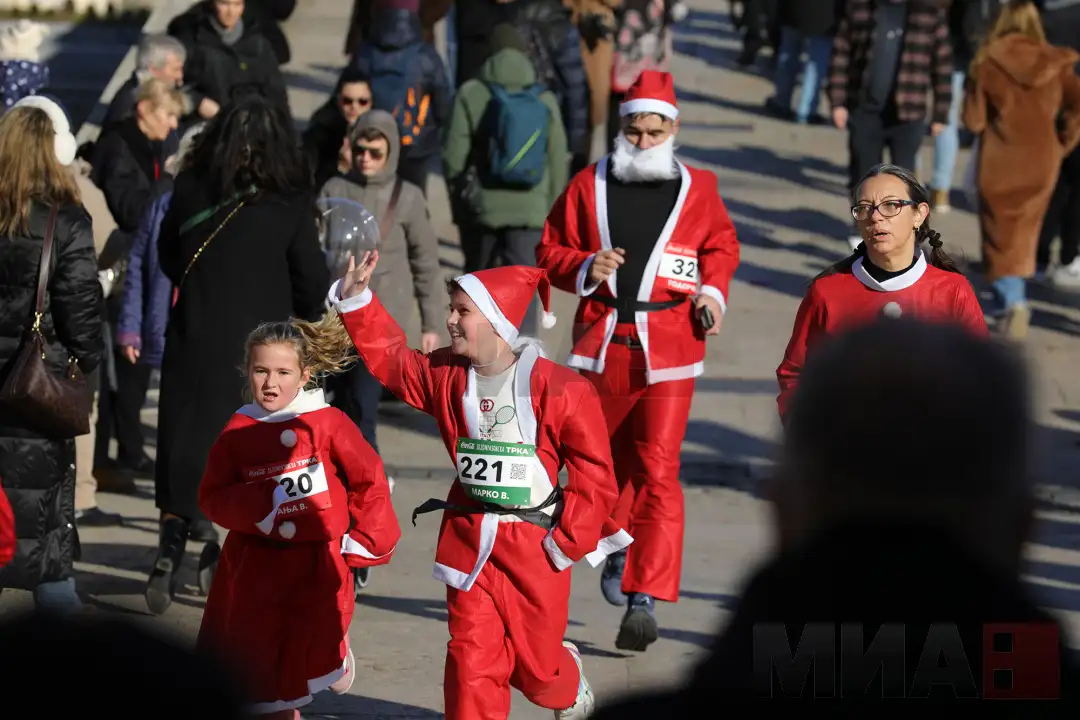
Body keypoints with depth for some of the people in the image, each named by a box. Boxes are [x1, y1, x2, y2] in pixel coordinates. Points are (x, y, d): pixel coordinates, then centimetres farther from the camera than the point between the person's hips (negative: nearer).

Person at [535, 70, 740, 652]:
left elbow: (721, 247, 19)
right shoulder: (590, 185, 4)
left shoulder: (698, 189, 4)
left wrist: (712, 291, 1)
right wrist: (585, 268, -11)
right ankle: (618, 545, 44)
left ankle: (645, 598, -12)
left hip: (668, 348, -2)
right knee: (606, 457, 16)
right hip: (601, 342, 2)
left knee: (657, 468, -10)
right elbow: (549, 252, 9)